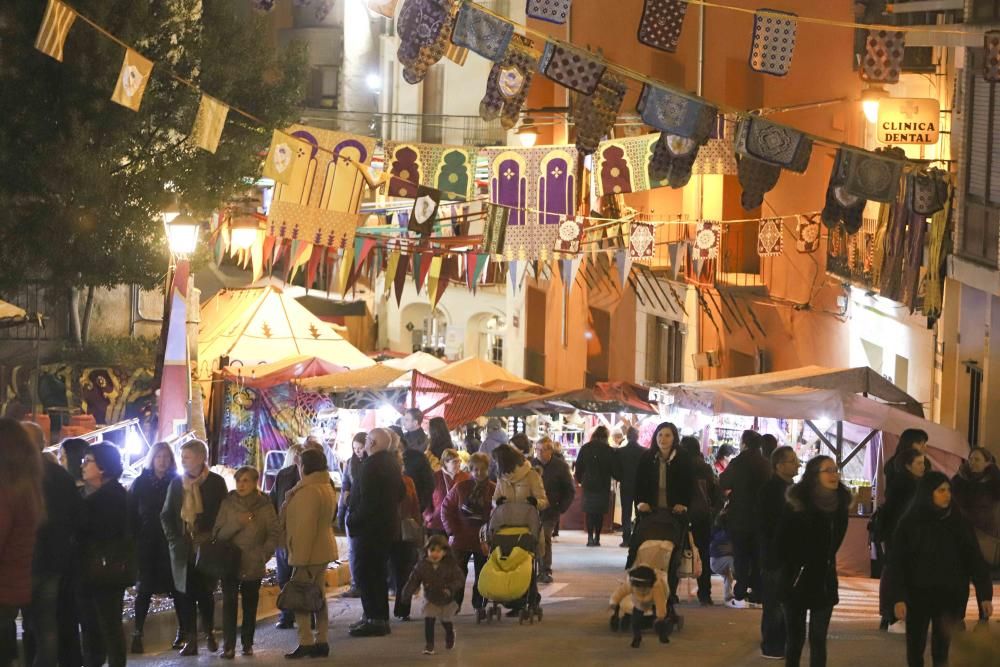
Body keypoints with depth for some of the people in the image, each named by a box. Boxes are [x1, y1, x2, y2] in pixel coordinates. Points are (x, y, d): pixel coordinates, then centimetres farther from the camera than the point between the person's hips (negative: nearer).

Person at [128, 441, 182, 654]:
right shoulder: (141, 483, 6)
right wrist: (133, 539, -5)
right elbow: (131, 514, 4)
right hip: (146, 544, 1)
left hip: (171, 543, -1)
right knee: (144, 589, 1)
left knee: (177, 587, 2)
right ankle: (137, 634, 4)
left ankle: (183, 632, 12)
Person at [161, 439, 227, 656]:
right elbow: (166, 515, 12)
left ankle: (209, 634, 16)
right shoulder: (177, 483, 9)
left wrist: (210, 539, -7)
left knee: (205, 593, -1)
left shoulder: (216, 483, 0)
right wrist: (174, 539, -1)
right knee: (186, 594, -1)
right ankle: (191, 639, 2)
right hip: (183, 548, 2)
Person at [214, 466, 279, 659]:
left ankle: (247, 643, 17)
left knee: (250, 605, 6)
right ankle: (228, 646, -5)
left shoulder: (264, 505, 0)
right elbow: (219, 533, -3)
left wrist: (264, 553, -8)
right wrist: (237, 523, -18)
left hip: (254, 565, 0)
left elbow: (274, 533, 3)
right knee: (229, 604, -6)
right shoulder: (228, 503, 2)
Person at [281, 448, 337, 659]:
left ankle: (306, 642, -9)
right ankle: (322, 642, 16)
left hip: (308, 553, -10)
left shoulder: (309, 491, -19)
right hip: (323, 550, 10)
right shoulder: (326, 487, 13)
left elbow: (305, 527, -23)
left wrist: (300, 558, -23)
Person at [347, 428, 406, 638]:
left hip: (369, 527, -10)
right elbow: (400, 493, 21)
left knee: (364, 573, -6)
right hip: (388, 525, 10)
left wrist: (352, 521, -16)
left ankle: (373, 619, -9)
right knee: (378, 572, 17)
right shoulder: (392, 463, 12)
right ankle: (381, 618, 21)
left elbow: (366, 501, -25)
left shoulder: (371, 466, -19)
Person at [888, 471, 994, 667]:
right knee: (915, 648, 8)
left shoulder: (960, 523, 0)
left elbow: (975, 560, 0)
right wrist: (898, 598, -13)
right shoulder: (909, 524, -4)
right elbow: (897, 564, -4)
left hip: (951, 597, 0)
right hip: (918, 596, 0)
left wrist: (985, 594, -8)